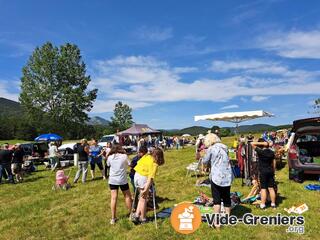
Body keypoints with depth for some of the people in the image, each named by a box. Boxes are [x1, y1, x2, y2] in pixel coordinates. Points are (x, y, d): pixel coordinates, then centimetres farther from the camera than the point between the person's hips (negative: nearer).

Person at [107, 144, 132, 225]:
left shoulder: (110, 157, -2)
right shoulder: (124, 156, -7)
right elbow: (129, 164, 3)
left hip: (112, 180, 1)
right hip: (123, 180, -1)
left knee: (113, 198, 5)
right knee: (127, 196, 16)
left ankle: (113, 218, 9)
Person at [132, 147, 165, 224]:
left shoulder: (146, 156, 6)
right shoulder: (154, 164, -14)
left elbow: (139, 163, 11)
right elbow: (150, 177, -22)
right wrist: (146, 189, -26)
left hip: (136, 175, 7)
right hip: (143, 178, -7)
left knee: (141, 198, 21)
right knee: (143, 199, 9)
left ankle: (137, 215, 15)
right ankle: (143, 219, 20)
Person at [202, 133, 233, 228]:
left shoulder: (211, 149, -7)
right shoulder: (224, 147, 9)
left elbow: (205, 161, 2)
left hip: (217, 177, -5)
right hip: (228, 177, 6)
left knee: (217, 200, 3)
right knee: (227, 198, 16)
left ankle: (217, 222, 5)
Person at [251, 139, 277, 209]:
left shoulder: (260, 151, -15)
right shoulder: (271, 152, 3)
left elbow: (252, 143, -13)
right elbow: (274, 163, 9)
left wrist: (262, 143, -13)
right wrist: (273, 171, 19)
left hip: (263, 172, -5)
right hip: (270, 171, 5)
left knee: (263, 188, 0)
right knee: (271, 188, 11)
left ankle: (262, 205, 5)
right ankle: (273, 204, 19)